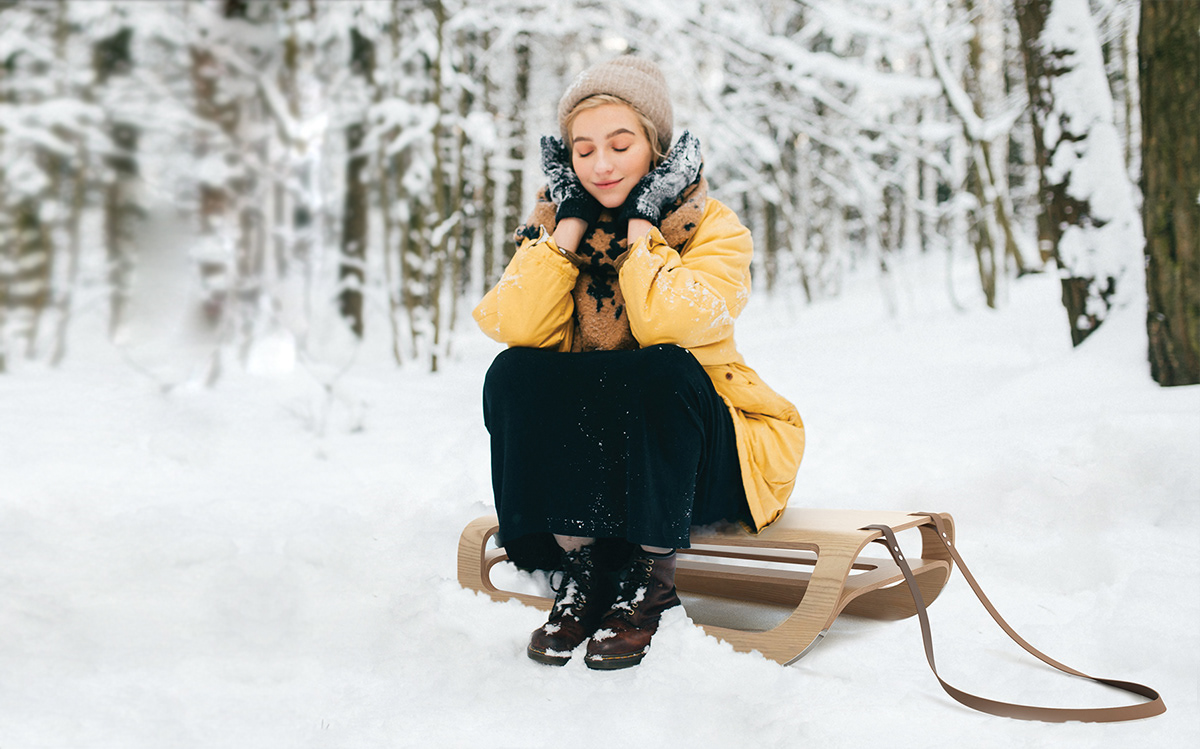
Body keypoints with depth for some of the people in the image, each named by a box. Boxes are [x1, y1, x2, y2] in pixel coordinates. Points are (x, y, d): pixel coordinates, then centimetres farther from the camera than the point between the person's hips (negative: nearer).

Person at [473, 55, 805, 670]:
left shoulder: (713, 227, -8)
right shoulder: (557, 223, 2)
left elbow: (664, 322, -29)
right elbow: (516, 328, -18)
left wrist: (642, 222, -18)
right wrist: (572, 221, -14)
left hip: (699, 457, -3)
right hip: (583, 456, 3)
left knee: (664, 368, -33)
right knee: (514, 374, -23)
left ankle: (649, 580, -17)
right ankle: (579, 574, -13)